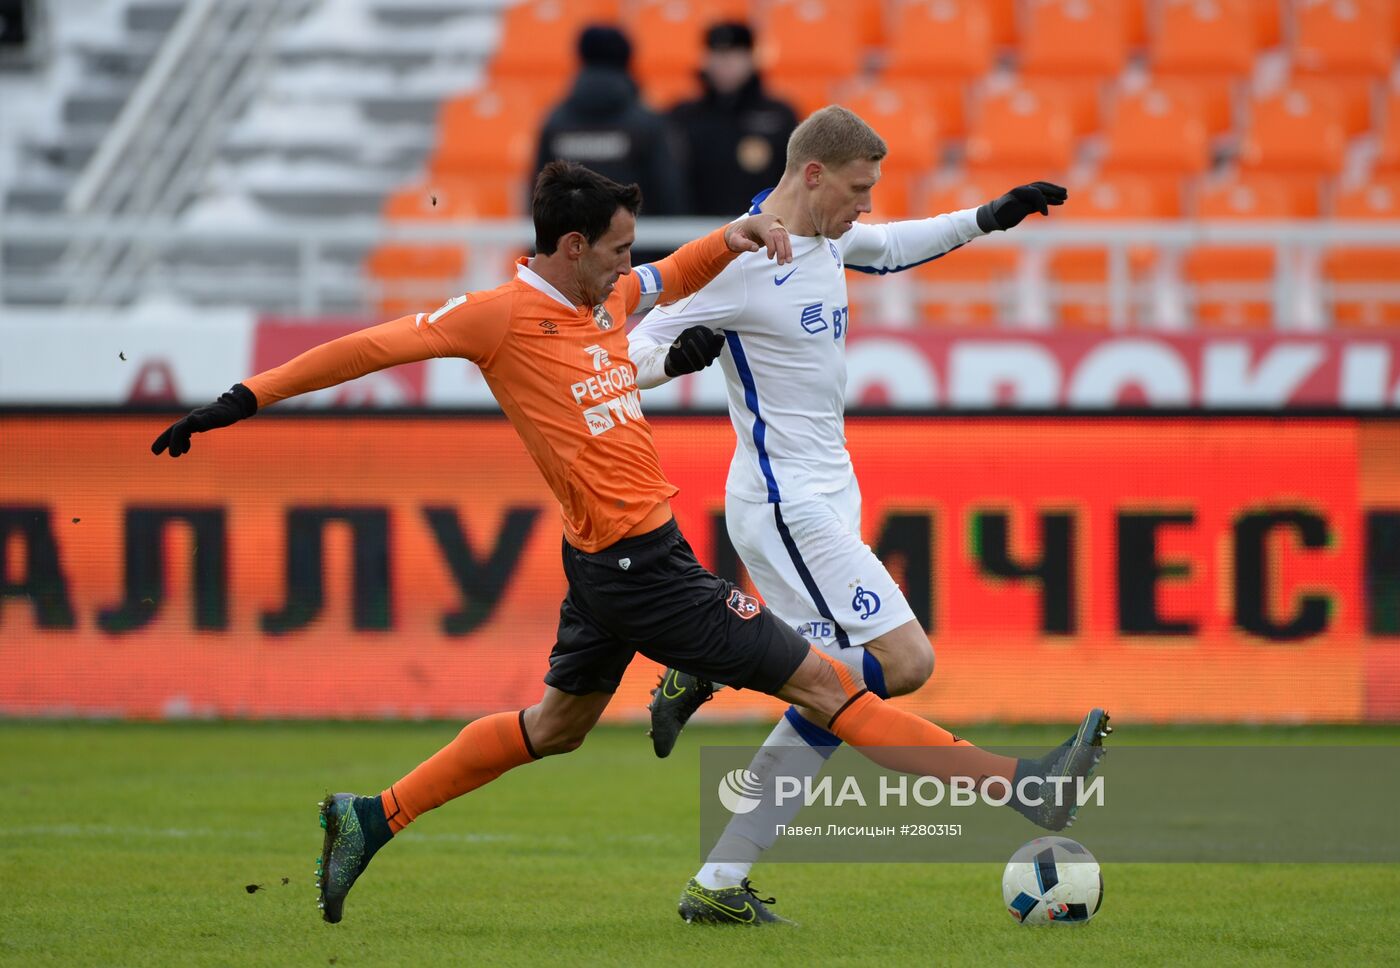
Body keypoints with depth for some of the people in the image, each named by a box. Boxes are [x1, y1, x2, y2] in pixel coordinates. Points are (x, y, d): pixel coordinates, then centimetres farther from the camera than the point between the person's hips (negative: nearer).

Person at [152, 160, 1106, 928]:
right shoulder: (505, 314, -16)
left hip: (614, 562, 10)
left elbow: (677, 275, 26)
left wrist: (737, 235, 3)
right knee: (821, 681, -7)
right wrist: (245, 401, -13)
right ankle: (1020, 787, -6)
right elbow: (371, 347, -13)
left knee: (556, 725, 25)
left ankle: (371, 819, 30)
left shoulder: (607, 297, 7)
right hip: (640, 570, -10)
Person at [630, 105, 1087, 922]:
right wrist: (679, 353, -36)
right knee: (905, 662, -18)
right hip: (786, 507, -9)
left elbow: (891, 248, 33)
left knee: (828, 699, 5)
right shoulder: (743, 261, -17)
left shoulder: (828, 236, 9)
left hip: (827, 498, 9)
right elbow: (633, 352, -15)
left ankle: (720, 881, 6)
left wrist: (989, 219, 24)